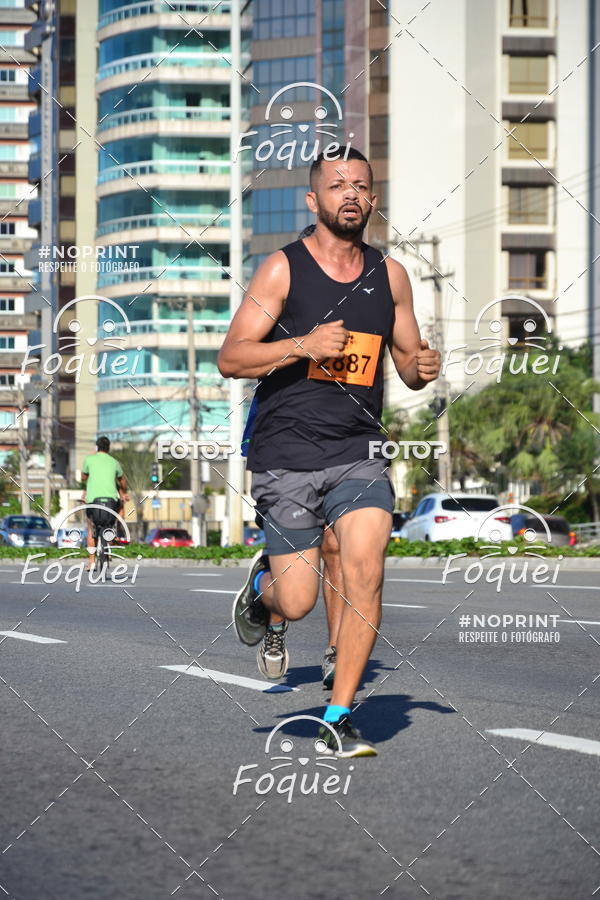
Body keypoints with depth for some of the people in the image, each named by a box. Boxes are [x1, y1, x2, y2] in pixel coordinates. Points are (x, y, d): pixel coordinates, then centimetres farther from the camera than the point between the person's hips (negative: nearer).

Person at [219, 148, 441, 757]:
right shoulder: (281, 269, -4)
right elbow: (230, 359, -8)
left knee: (365, 573, -15)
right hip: (285, 456, -3)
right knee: (297, 602, -4)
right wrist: (303, 346, -21)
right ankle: (263, 590, 35)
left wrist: (422, 368, -5)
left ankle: (338, 718, -2)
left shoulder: (389, 276, 9)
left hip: (357, 453, 3)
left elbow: (408, 364, 18)